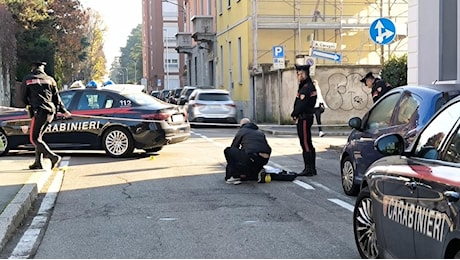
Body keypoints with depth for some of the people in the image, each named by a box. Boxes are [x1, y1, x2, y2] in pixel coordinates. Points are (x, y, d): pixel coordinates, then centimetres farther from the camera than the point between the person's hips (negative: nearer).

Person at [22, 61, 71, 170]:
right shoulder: (49, 79, 14)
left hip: (39, 112, -6)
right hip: (50, 111, 6)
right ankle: (38, 162, 15)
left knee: (34, 138, -5)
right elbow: (56, 97, 15)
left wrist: (29, 105, 31)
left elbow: (24, 98, 11)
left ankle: (54, 157, -20)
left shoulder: (27, 79, 5)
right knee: (38, 137, 17)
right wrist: (63, 111, 24)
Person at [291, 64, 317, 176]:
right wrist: (295, 114, 4)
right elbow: (299, 103, 17)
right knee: (308, 144, 14)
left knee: (306, 144, -8)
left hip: (304, 119, -11)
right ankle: (312, 168, 21)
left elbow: (302, 105, -20)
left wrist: (294, 114, -7)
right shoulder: (304, 86, 18)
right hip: (305, 118, 11)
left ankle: (308, 169, -6)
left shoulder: (307, 87, -15)